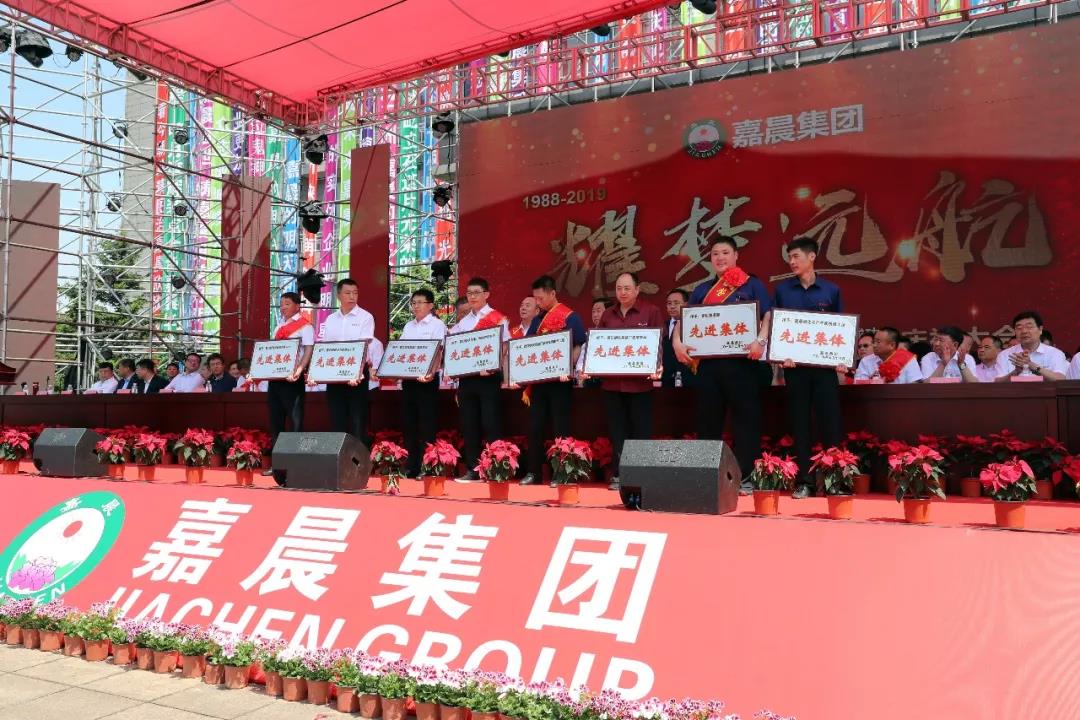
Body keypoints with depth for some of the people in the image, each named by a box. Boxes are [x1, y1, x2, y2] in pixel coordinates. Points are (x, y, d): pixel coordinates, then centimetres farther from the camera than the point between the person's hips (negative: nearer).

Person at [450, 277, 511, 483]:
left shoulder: (498, 319, -2)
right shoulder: (462, 322, 16)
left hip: (488, 377, -6)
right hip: (466, 378, 6)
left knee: (490, 425, -5)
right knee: (469, 425, 7)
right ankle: (472, 469, 14)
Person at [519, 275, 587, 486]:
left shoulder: (569, 317, -5)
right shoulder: (537, 320, 15)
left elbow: (579, 346, -9)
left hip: (559, 380, -6)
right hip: (538, 379, 6)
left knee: (561, 428, 0)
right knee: (535, 427, 7)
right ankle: (534, 472, 15)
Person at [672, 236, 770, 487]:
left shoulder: (752, 285, 6)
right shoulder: (702, 290, 18)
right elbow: (684, 319, 15)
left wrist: (760, 340, -22)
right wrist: (678, 342, -5)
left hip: (740, 361, -4)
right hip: (707, 362, 4)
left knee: (745, 418, -2)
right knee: (708, 419, 7)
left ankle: (744, 475, 5)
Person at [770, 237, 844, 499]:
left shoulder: (831, 290, 6)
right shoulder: (782, 290, 7)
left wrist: (843, 359, -4)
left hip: (825, 365, -1)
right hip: (795, 365, 1)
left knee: (830, 422, -2)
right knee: (799, 423, 3)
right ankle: (804, 481, 9)